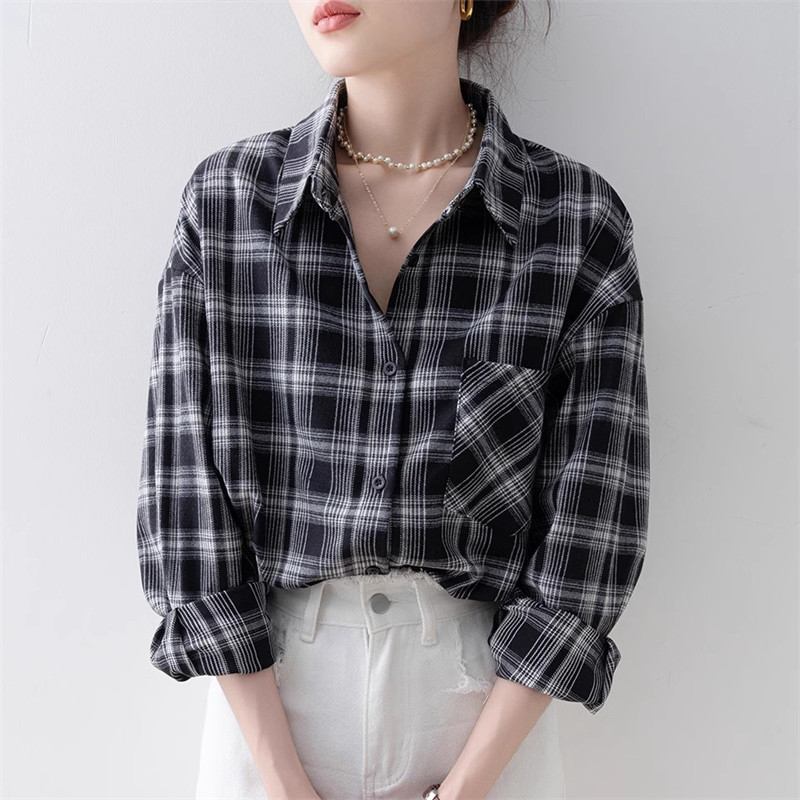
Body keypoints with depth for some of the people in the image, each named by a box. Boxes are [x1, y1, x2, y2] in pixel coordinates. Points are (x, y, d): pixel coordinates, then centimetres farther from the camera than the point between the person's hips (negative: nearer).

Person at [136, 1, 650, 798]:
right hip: (270, 690, 1)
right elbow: (186, 494, -9)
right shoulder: (223, 202, -8)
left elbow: (588, 523, -10)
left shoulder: (578, 219, -10)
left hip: (490, 704, 0)